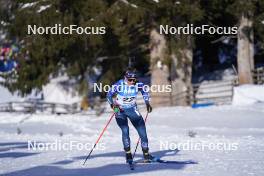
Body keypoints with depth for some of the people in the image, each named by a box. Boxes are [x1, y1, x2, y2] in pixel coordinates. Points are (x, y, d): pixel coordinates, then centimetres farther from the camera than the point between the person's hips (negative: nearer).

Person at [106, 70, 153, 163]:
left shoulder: (138, 85, -12)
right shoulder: (119, 85, -21)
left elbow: (144, 91, 9)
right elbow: (109, 95, -19)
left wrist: (147, 103, -1)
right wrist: (113, 104, -36)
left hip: (132, 109, 3)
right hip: (120, 110, -3)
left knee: (142, 129, -4)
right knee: (125, 130, -18)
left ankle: (146, 154, 6)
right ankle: (128, 154, -7)